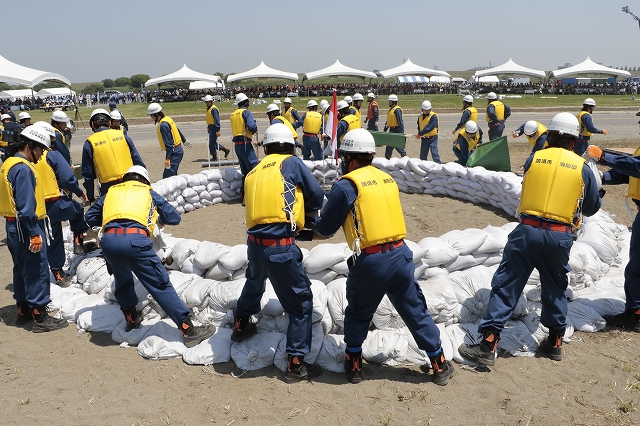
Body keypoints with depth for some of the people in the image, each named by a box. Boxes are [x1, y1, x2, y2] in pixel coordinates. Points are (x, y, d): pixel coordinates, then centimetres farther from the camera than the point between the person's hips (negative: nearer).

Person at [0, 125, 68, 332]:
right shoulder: (23, 168, -18)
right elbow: (26, 206, -24)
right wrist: (34, 233, -22)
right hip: (25, 227, -11)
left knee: (22, 269, 18)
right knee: (37, 271, -5)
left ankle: (23, 311, 29)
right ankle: (40, 317, 1)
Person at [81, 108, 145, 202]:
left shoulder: (89, 144, 2)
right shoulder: (123, 136, 6)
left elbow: (88, 175, 5)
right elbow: (139, 162, 7)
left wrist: (91, 198, 14)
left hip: (108, 188, -2)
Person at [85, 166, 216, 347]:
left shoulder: (112, 191, 32)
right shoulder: (149, 193, 27)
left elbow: (90, 217, 36)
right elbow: (174, 218, 27)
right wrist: (159, 217, 48)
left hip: (108, 240, 3)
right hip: (135, 239, -3)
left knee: (122, 281, 30)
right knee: (161, 284, -1)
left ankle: (131, 318, 41)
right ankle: (189, 330, -2)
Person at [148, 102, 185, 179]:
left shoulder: (163, 125, -20)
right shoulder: (167, 118, 9)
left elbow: (169, 143, -24)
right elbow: (178, 130, 24)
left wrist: (167, 158, -25)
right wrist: (184, 140, 38)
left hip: (174, 152, -10)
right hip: (178, 149, 10)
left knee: (167, 175, -15)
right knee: (172, 174, 14)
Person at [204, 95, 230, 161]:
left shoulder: (214, 109, -16)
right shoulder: (208, 109, 14)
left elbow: (217, 120, -21)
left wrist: (218, 130, -24)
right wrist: (208, 127, 26)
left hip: (214, 127, -10)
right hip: (211, 127, 10)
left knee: (212, 142, -6)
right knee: (213, 142, 14)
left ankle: (214, 157, 4)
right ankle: (225, 150, 25)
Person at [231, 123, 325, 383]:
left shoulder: (253, 173, 16)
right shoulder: (291, 162, 0)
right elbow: (317, 196, 3)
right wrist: (304, 208, 23)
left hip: (254, 242, 6)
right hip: (280, 246, -6)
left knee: (255, 282, 36)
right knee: (301, 302, 6)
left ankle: (240, 325, 54)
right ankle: (296, 364, 9)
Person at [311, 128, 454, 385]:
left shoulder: (346, 185, -8)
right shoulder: (387, 179, 11)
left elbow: (326, 227, 0)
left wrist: (313, 225, 21)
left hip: (370, 261, -5)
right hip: (401, 255, 5)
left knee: (358, 314, 18)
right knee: (415, 311, 16)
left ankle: (354, 365, 29)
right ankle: (440, 366, 26)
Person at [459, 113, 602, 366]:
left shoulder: (534, 159, 4)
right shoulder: (582, 168, 4)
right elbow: (591, 208, 14)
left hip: (528, 230, -1)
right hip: (560, 236, 1)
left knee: (505, 285, 2)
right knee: (555, 289, 21)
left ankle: (488, 345, 0)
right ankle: (555, 342, 31)